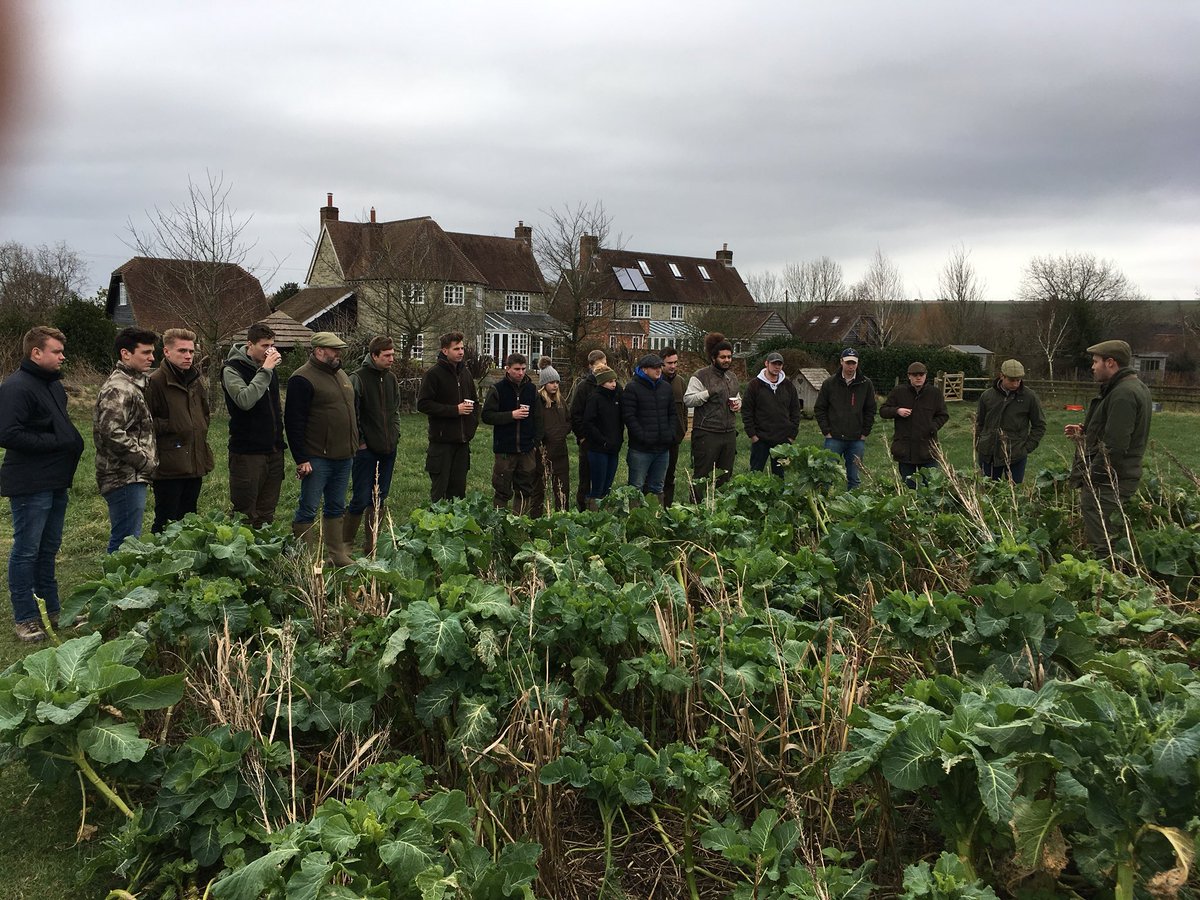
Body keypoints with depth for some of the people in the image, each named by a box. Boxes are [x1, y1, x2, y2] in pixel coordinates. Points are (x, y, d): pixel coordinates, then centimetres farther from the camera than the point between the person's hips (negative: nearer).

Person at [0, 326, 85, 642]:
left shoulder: (53, 384, 14)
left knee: (49, 548, 17)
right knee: (26, 551, 2)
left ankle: (50, 608, 28)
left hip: (56, 481, 9)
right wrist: (57, 442, -19)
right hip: (30, 484, -9)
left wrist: (73, 442, 5)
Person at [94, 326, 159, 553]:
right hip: (125, 479, -10)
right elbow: (112, 433, -25)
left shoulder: (135, 384, 16)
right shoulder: (118, 389, -16)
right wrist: (146, 461, -17)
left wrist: (148, 461, 13)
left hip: (132, 477, 10)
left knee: (125, 540, 17)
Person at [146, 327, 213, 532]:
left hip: (194, 466, 7)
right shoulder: (155, 382, -12)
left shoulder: (198, 380, 13)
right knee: (166, 524, 0)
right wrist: (170, 427, -19)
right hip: (169, 467, -7)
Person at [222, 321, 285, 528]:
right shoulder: (232, 369, -9)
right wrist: (265, 371, -23)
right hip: (247, 452, -6)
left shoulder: (269, 368, 12)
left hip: (273, 450, 7)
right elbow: (245, 400, -27)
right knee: (245, 513, -1)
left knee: (267, 513, 12)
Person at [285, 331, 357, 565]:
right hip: (317, 458, -8)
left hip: (343, 456, 8)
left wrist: (356, 443, 20)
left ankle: (337, 554, 24)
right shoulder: (303, 379, -11)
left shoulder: (341, 375, 15)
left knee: (337, 508, 15)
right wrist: (301, 459, -18)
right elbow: (294, 422, -15)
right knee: (308, 509, 0)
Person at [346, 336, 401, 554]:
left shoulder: (391, 378, 11)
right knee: (360, 499, -4)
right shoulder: (358, 378, -12)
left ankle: (371, 544, 22)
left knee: (379, 498, 12)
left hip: (388, 449, 7)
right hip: (366, 450, -7)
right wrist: (359, 442, -12)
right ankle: (346, 543, 9)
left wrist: (395, 434, 9)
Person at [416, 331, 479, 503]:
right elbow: (423, 404, -13)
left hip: (462, 440, 6)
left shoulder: (465, 373, 14)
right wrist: (455, 410, -16)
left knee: (459, 488, 10)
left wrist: (473, 422, 9)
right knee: (439, 490, -1)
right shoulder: (434, 373, -7)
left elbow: (473, 401, 26)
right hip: (442, 439, -6)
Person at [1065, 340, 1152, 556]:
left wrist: (1091, 478, -17)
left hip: (1106, 483, -11)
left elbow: (1115, 445, -24)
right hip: (1118, 480, 11)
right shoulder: (1135, 387, 16)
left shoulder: (1122, 394, -19)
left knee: (1101, 547, -7)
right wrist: (1085, 431, 14)